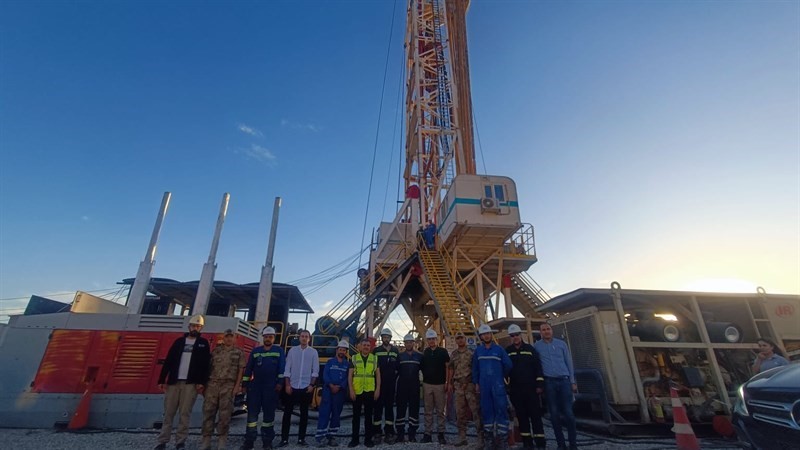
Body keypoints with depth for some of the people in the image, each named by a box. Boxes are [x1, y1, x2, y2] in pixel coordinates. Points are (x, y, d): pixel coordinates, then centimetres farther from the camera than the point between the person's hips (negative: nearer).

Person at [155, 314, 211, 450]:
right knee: (168, 413, 3)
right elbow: (168, 361, 9)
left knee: (185, 414, 0)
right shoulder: (179, 341, 12)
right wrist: (162, 380, 1)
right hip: (173, 382, 2)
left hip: (191, 383, -2)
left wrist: (202, 382, -8)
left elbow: (206, 364, 1)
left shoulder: (203, 343, 6)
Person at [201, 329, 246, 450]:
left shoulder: (239, 353, 6)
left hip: (228, 385, -2)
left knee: (225, 414, 1)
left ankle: (222, 439, 12)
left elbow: (241, 370, 1)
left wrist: (237, 386, -8)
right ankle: (206, 439, 10)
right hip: (212, 384, 2)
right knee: (208, 411, 1)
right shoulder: (215, 351, 13)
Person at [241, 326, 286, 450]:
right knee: (252, 412, 1)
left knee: (269, 413, 4)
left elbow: (282, 368, -3)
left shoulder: (279, 350, 3)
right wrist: (245, 383, 6)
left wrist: (280, 382, -11)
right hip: (255, 386, 2)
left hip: (271, 387, -2)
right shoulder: (255, 350, 10)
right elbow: (248, 368, 11)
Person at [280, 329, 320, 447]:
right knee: (287, 412, 3)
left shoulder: (313, 352, 2)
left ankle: (301, 438, 17)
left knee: (304, 413, 7)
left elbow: (315, 370, 1)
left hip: (306, 387, 0)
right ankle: (284, 439, 13)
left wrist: (311, 385, -7)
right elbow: (287, 369, 2)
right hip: (292, 386, 0)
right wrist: (287, 385, -5)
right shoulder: (292, 350, 3)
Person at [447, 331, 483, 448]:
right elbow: (451, 369, 14)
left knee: (475, 411, -6)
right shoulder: (453, 354, 10)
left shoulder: (472, 352, -3)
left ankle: (480, 437, 1)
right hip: (458, 386, 4)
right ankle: (462, 437, 19)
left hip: (470, 385, -4)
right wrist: (449, 383, 10)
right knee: (460, 412, 10)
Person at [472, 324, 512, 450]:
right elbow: (475, 368, 10)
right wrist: (476, 383, 8)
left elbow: (508, 365, 4)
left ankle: (502, 438, 2)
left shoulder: (499, 349, 0)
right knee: (486, 411, 8)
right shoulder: (478, 350, 6)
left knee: (501, 410, -5)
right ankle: (488, 437, 18)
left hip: (498, 385, -2)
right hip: (484, 386, 2)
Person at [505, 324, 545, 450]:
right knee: (522, 415, 7)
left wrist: (540, 384, -5)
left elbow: (538, 367, 1)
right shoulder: (507, 351, 5)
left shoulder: (530, 348, 3)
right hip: (516, 390, 1)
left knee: (535, 414, 0)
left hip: (531, 388, -1)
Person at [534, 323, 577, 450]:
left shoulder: (561, 343, 8)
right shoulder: (536, 346, 3)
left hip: (564, 380, 1)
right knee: (554, 413, 5)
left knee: (568, 412, -1)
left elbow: (569, 362, 9)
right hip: (549, 382, 0)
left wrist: (573, 381, 4)